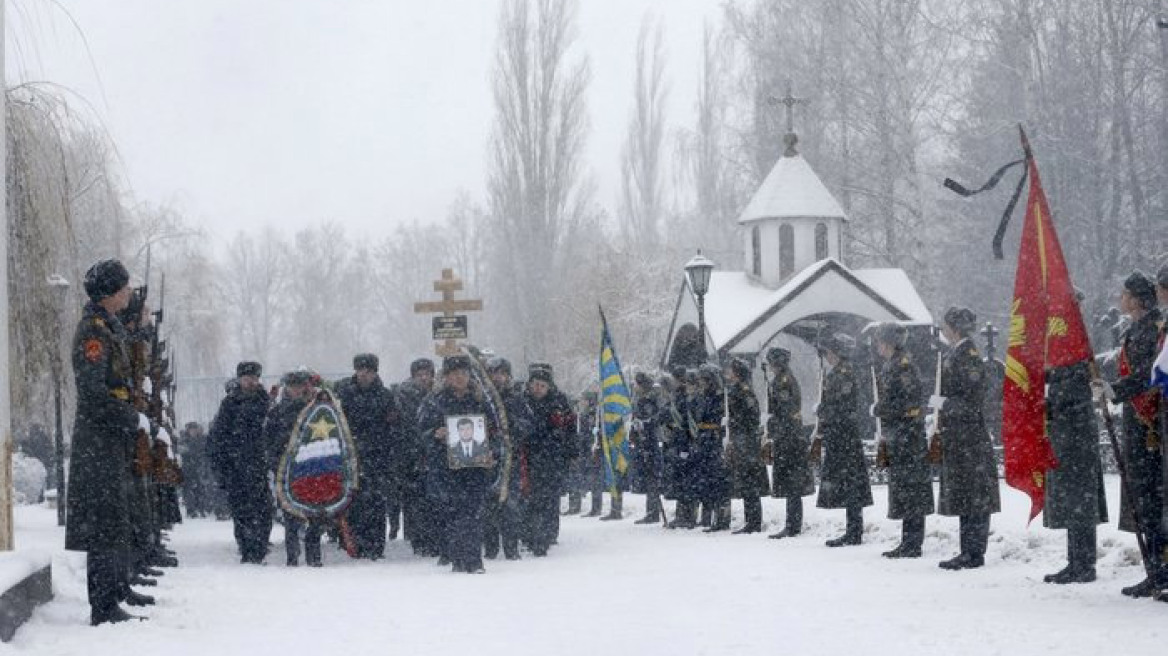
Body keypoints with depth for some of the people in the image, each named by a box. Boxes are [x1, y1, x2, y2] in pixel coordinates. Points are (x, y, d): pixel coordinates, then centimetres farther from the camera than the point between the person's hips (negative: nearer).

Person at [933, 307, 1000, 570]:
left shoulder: (969, 355, -13)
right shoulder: (953, 354, 14)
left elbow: (973, 401, -17)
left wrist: (943, 404, -15)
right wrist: (940, 432, 19)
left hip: (970, 437, -9)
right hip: (955, 438, 9)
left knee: (975, 497, -5)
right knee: (963, 498, 11)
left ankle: (975, 553, -3)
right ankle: (969, 552, 15)